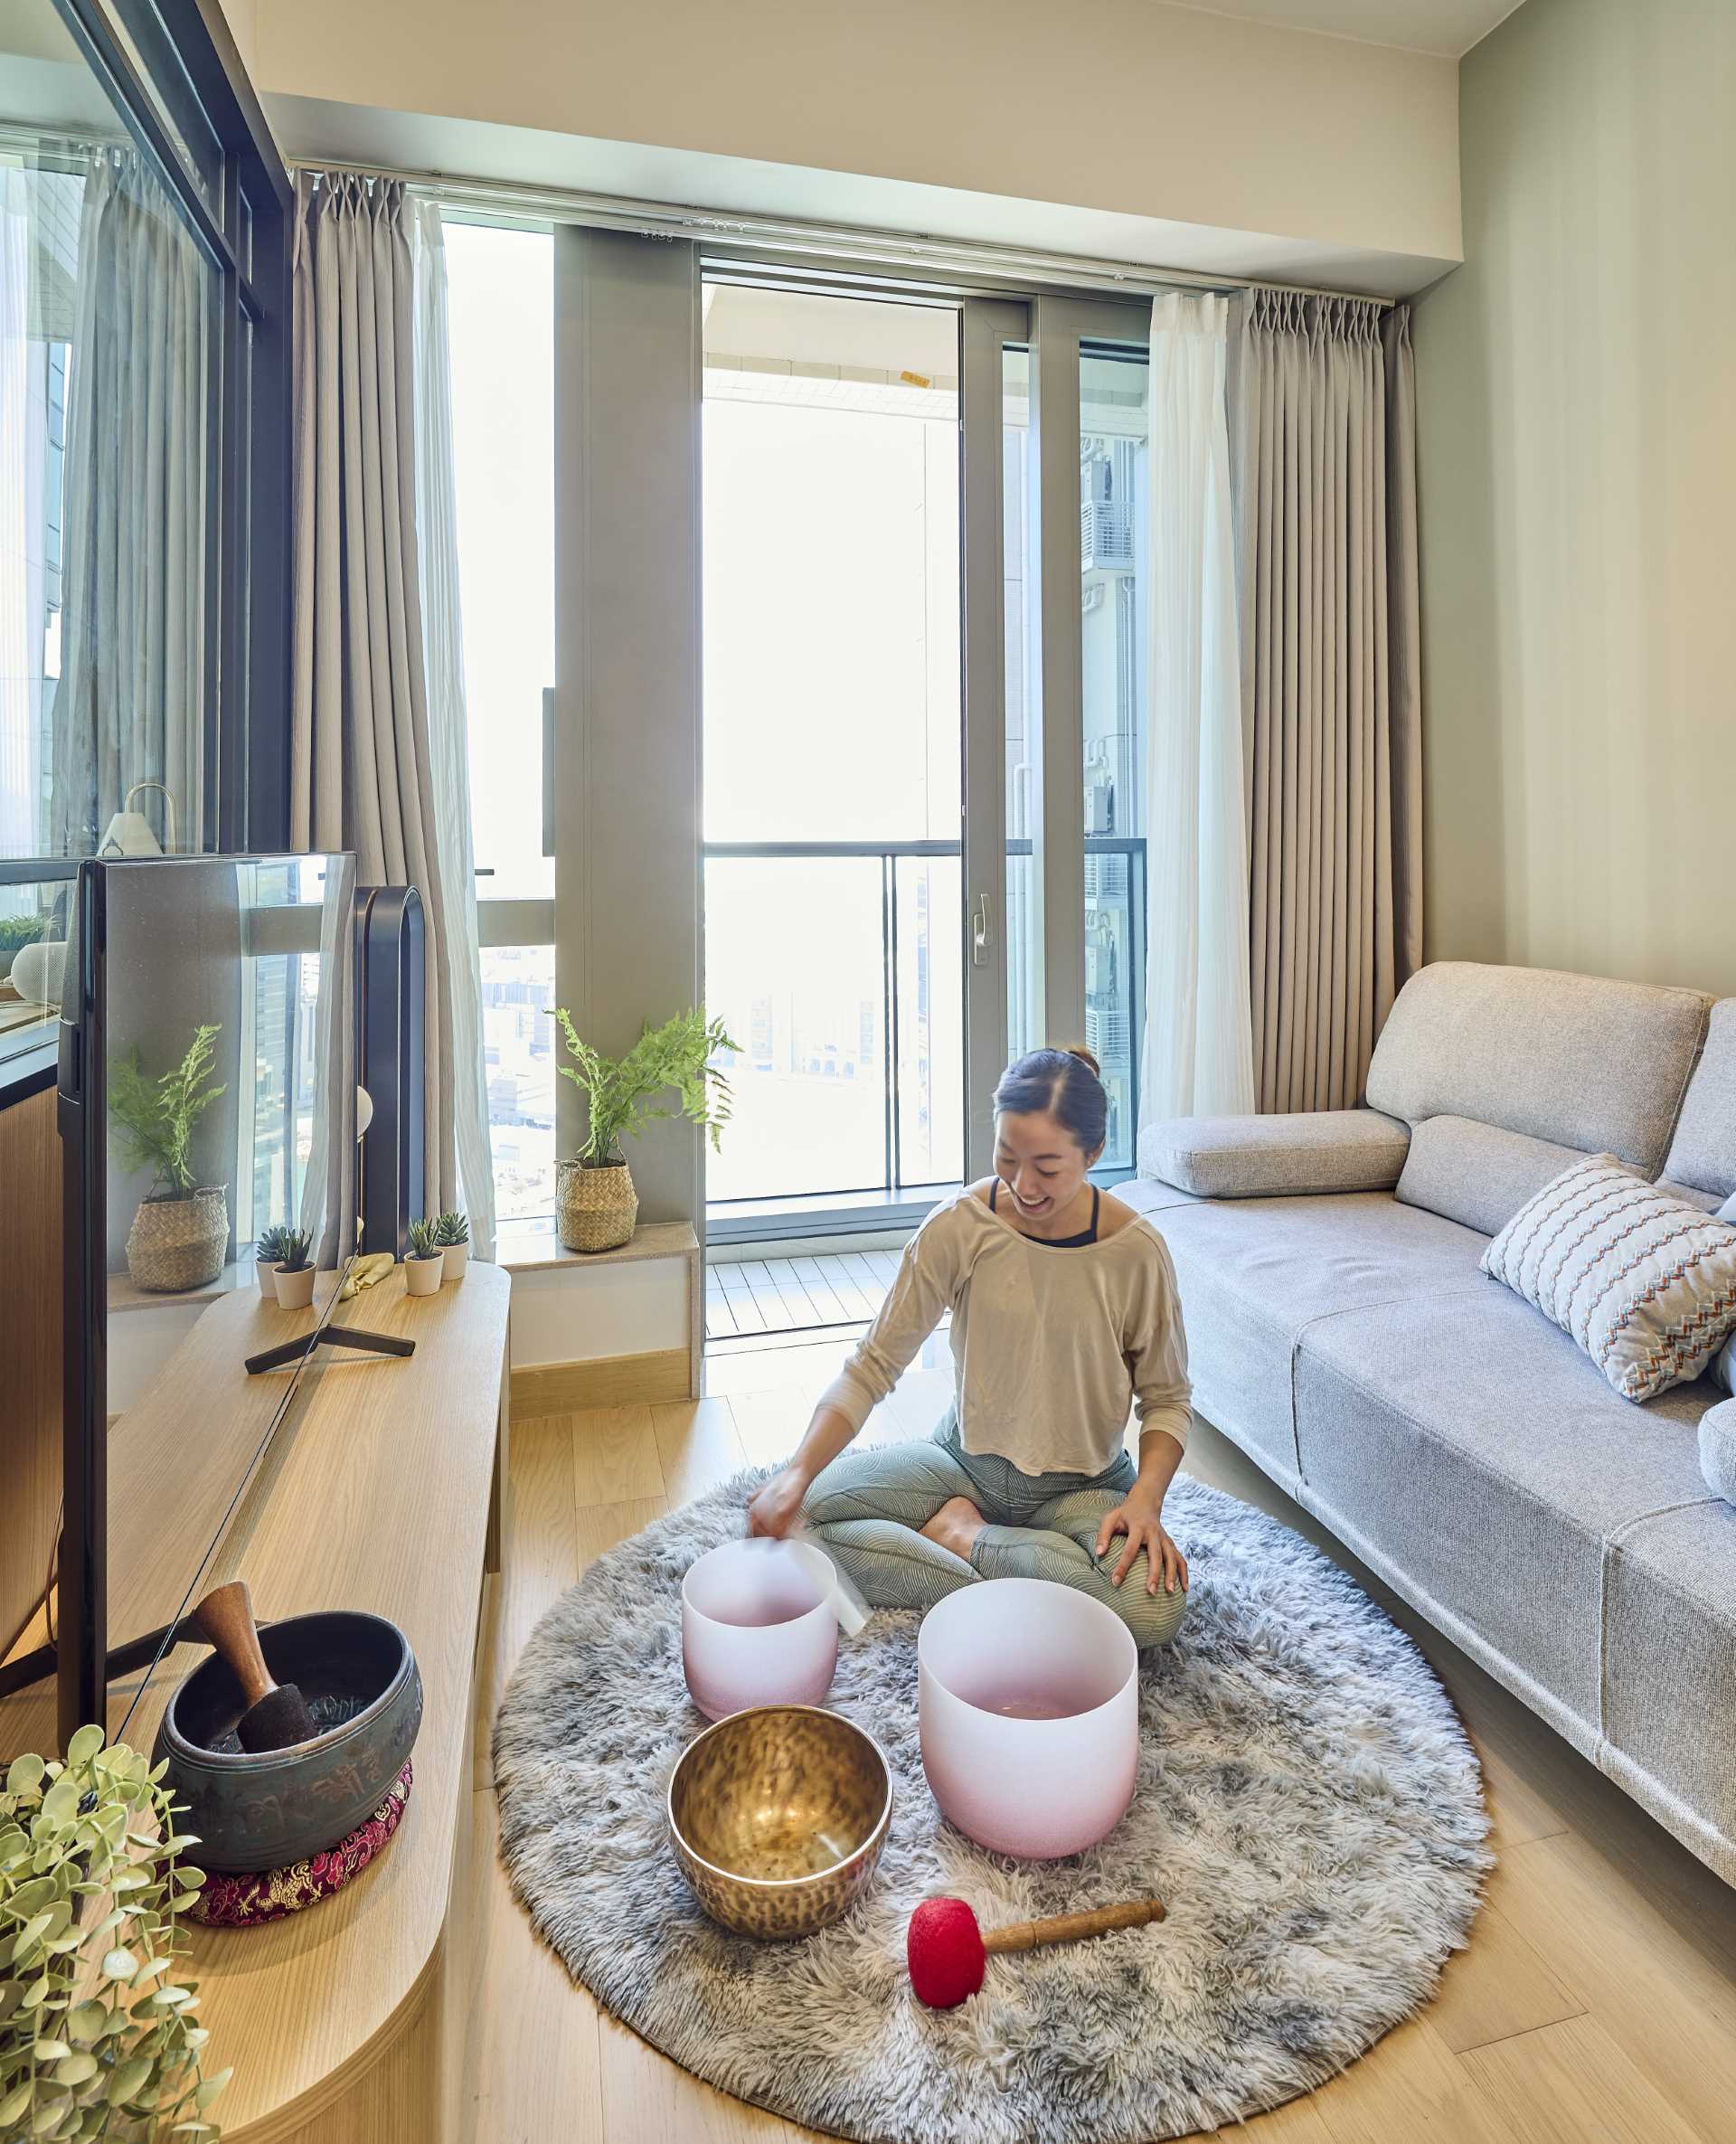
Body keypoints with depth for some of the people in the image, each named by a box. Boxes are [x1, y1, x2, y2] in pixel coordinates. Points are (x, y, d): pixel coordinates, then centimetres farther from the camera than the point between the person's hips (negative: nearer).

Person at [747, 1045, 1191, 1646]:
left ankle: (958, 1534, -9)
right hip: (966, 1461, 1)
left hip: (1082, 1486, 0)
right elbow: (871, 1366, -14)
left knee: (1156, 1606, -32)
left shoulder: (1136, 1250, -17)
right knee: (791, 1513, -17)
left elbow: (1165, 1399, -3)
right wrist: (799, 1471, -29)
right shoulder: (959, 1226, -16)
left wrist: (1145, 1500, -22)